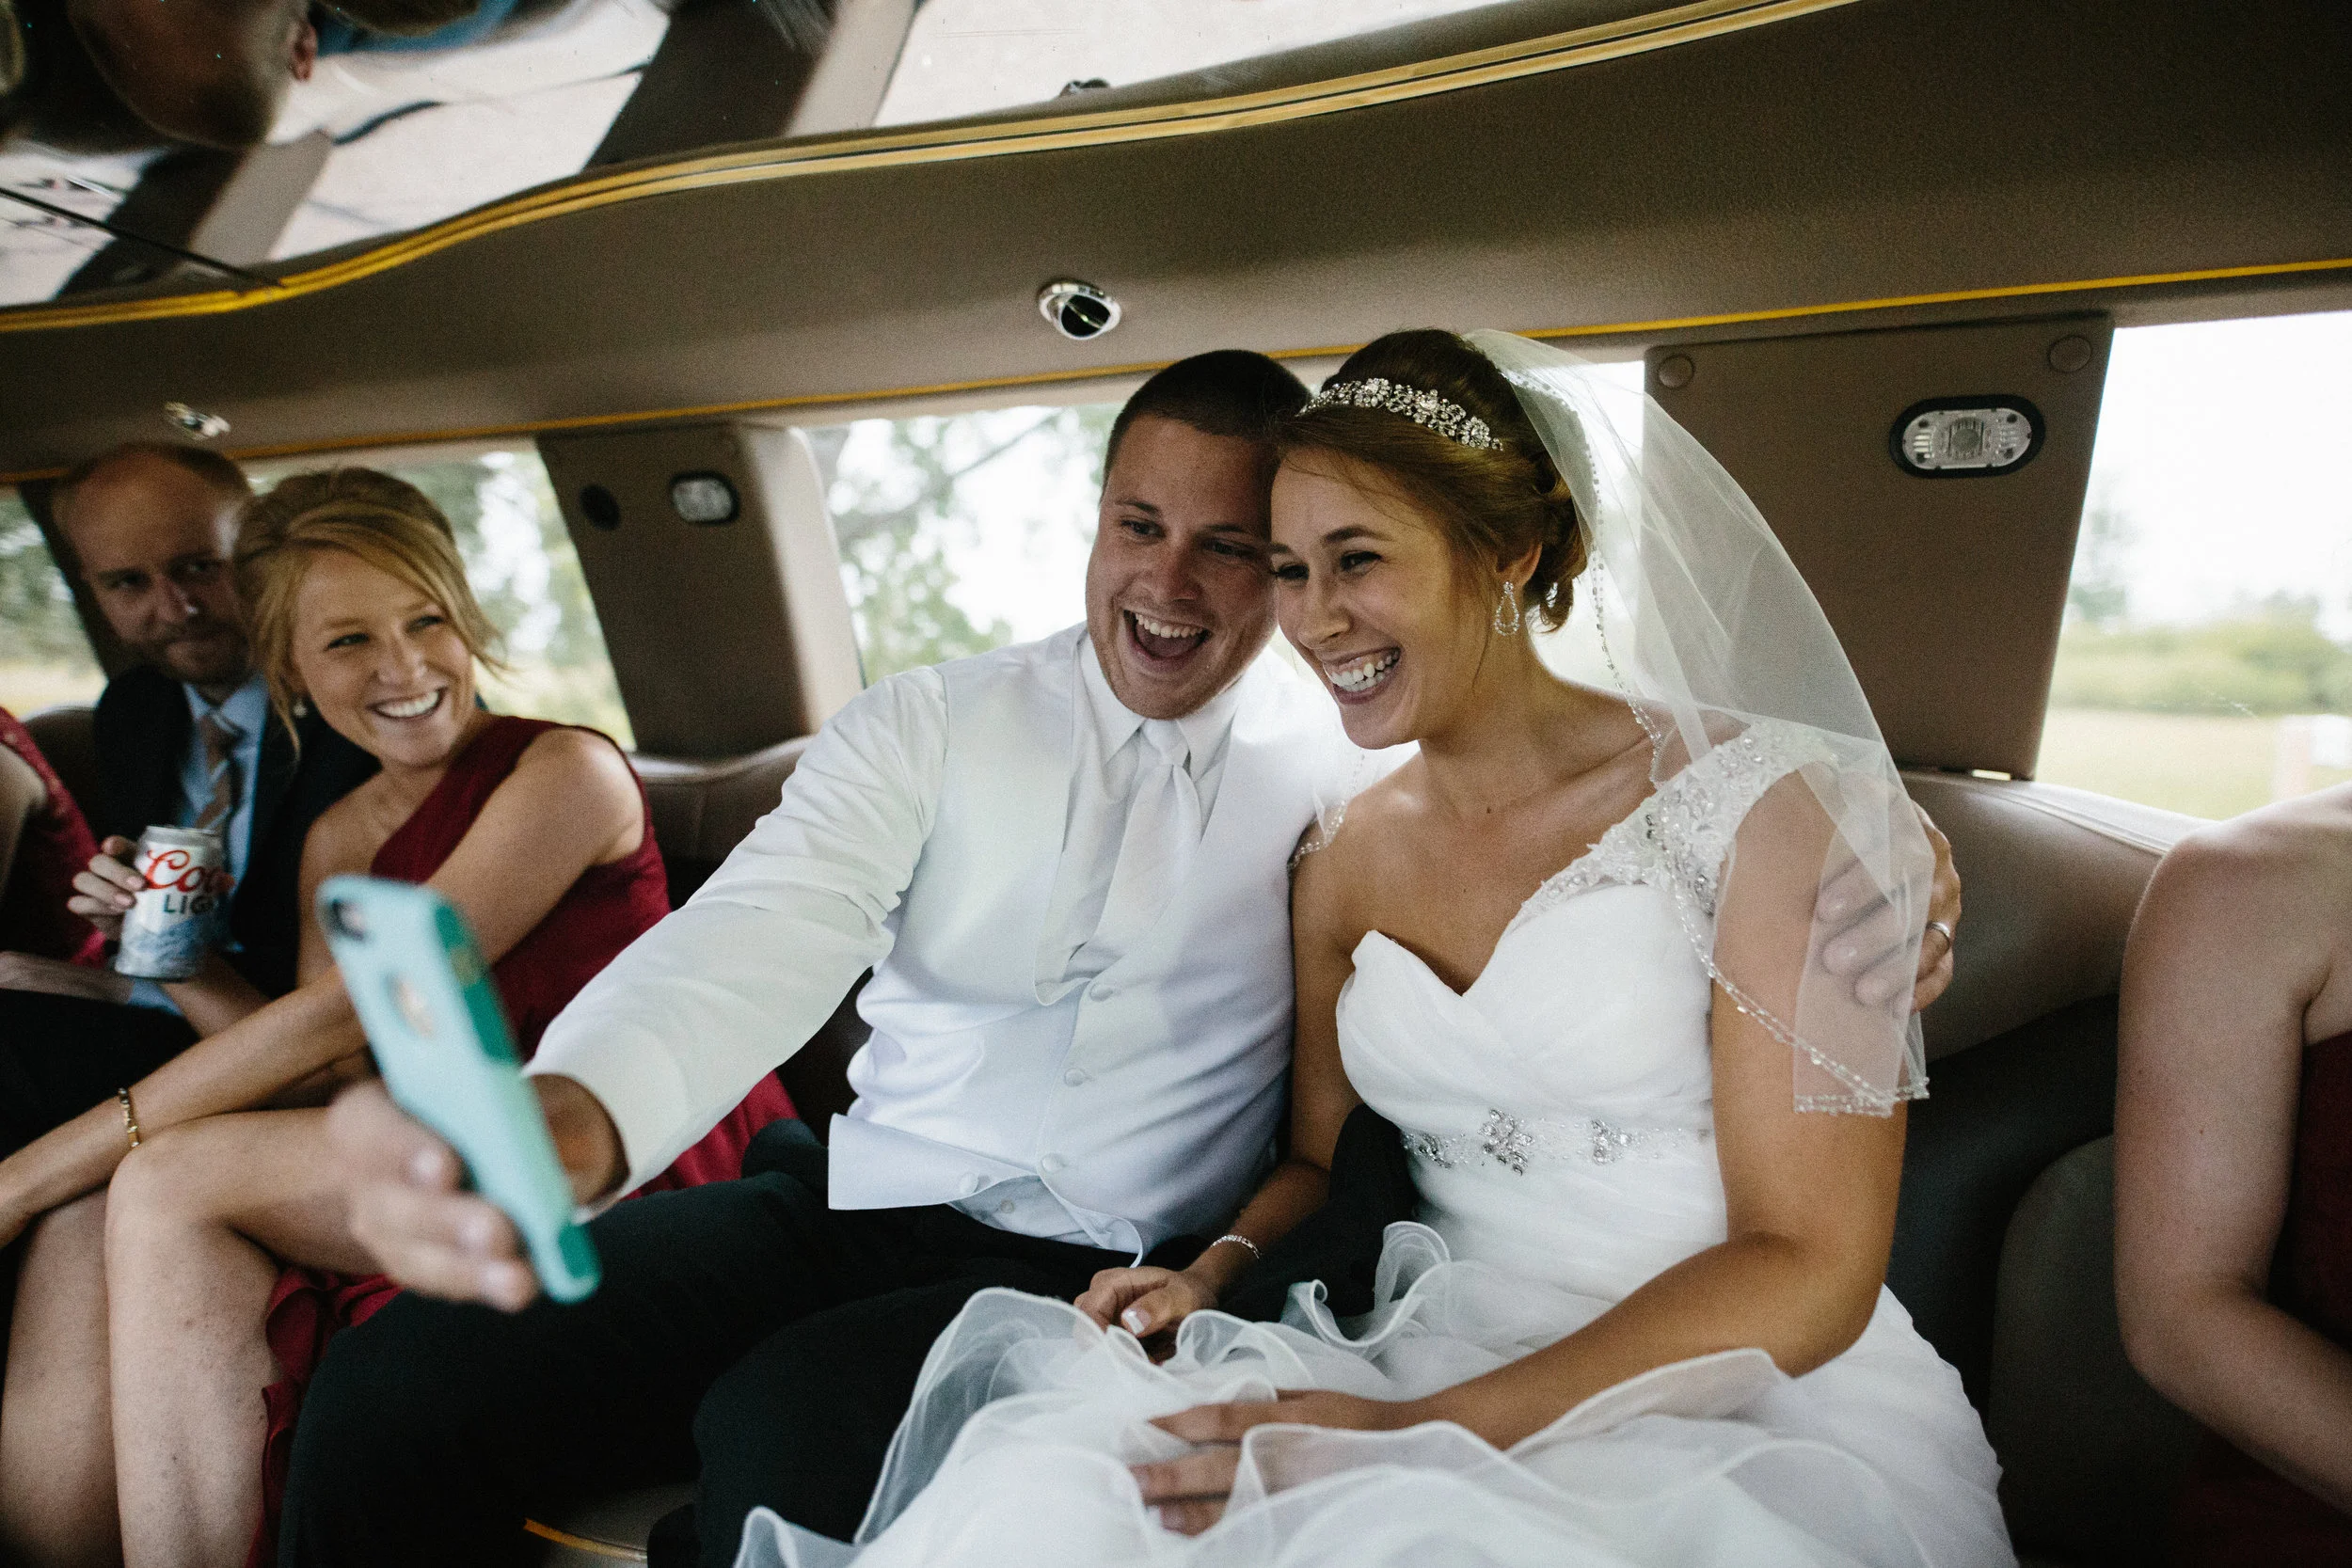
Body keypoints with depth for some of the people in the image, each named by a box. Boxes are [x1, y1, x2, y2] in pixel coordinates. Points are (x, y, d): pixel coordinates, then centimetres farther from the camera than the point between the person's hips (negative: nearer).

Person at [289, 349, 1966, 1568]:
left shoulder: (1350, 772, 0)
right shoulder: (929, 722, 2)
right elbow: (754, 944, -11)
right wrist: (556, 1121, -32)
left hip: (1098, 1272, -2)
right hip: (849, 1198, 3)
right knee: (393, 1390, -12)